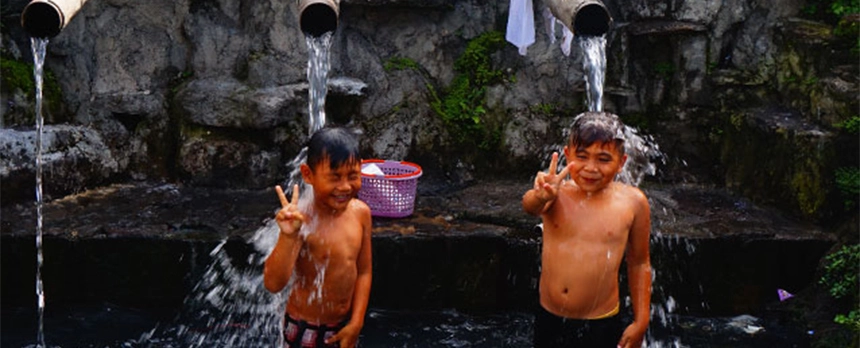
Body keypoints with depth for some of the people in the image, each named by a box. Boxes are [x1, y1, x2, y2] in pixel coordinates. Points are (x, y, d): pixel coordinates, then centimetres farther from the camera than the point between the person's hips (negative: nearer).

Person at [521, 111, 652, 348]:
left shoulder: (632, 202, -5)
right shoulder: (557, 195, -7)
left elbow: (639, 263, 5)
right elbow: (530, 206, -30)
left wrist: (641, 321, 4)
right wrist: (540, 197, -53)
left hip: (601, 328, -1)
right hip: (549, 322, 1)